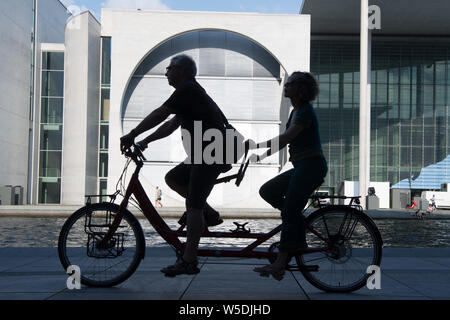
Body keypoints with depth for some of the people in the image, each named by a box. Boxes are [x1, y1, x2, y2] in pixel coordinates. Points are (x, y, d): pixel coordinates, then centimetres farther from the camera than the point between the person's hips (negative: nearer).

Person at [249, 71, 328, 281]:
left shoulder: (305, 111, -13)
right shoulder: (297, 110, 17)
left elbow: (285, 138, -22)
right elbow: (285, 141, 19)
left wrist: (256, 146, -20)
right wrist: (261, 156, 12)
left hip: (311, 166, -10)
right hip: (303, 167, 10)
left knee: (289, 212, -11)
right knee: (267, 191, 7)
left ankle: (280, 263, -8)